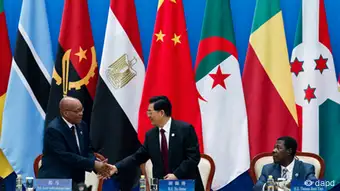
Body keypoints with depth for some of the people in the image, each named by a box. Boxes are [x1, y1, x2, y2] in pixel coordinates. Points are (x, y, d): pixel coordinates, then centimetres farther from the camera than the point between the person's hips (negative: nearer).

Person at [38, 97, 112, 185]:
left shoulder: (82, 126, 6)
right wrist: (94, 164, -24)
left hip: (76, 181, 7)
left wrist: (98, 164, -13)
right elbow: (65, 156, -23)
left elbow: (87, 151, 8)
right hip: (55, 181, -7)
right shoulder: (53, 129, -16)